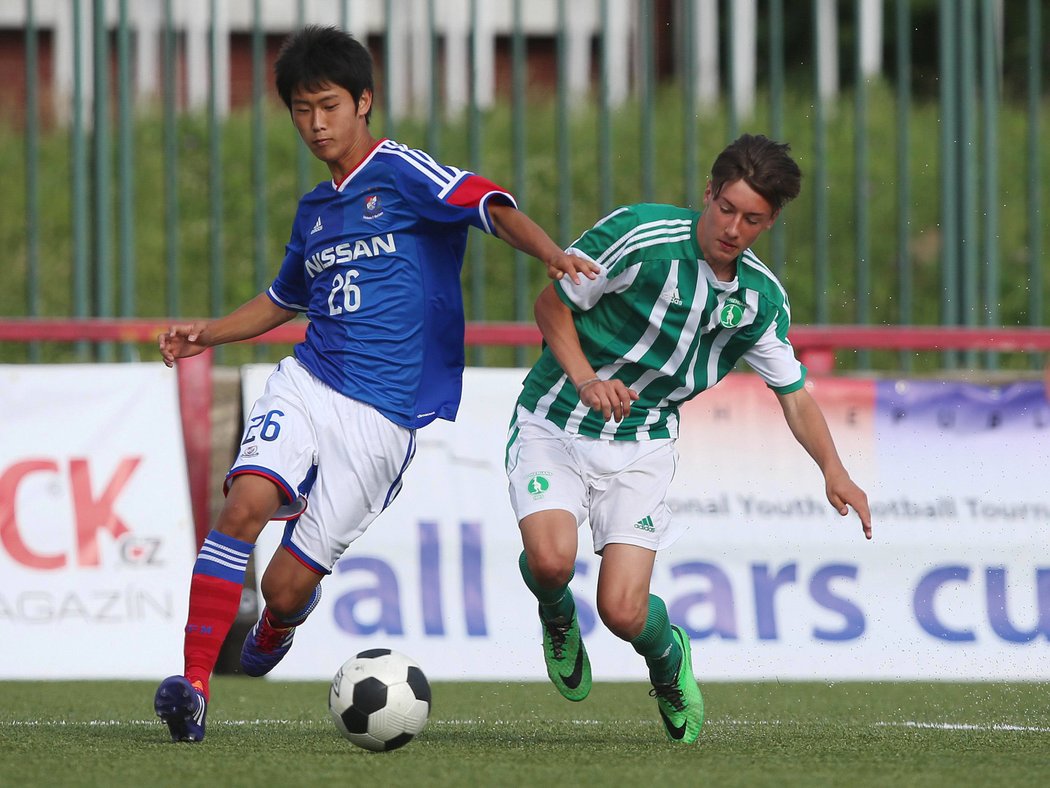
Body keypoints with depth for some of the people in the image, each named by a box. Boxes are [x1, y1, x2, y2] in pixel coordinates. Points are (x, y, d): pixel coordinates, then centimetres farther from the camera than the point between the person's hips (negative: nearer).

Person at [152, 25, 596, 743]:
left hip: (381, 417, -5)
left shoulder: (401, 172, -3)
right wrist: (210, 333, 20)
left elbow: (493, 206, -18)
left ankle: (275, 630, 36)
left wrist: (553, 255, -37)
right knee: (247, 504, -24)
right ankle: (195, 684, -25)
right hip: (305, 385, 5)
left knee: (289, 586, -3)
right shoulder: (315, 211, 17)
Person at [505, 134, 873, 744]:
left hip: (642, 446, 2)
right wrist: (584, 379, -24)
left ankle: (667, 657, 25)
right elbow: (552, 304, -7)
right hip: (555, 424, -2)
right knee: (551, 557, -29)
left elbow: (794, 392, 8)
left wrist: (834, 470, -9)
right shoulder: (641, 236, -17)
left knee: (623, 612, -14)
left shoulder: (762, 298, -3)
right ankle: (556, 613, 11)